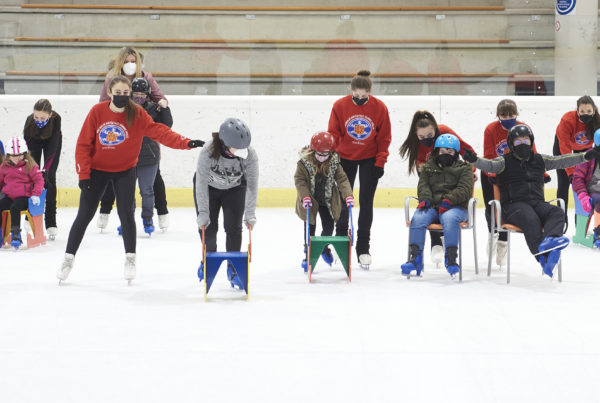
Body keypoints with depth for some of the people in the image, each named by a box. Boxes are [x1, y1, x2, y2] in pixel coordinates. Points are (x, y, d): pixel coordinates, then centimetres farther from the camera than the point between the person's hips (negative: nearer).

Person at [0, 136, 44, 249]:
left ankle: (16, 235, -28)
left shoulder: (30, 165, -3)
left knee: (14, 208, -32)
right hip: (9, 196, 5)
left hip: (24, 197, -5)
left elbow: (39, 180, -6)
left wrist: (35, 194, -18)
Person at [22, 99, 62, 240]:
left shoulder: (56, 119, -39)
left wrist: (45, 170, -45)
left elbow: (52, 147, -38)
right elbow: (27, 147, -29)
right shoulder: (29, 120, -36)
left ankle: (51, 223, -8)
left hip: (52, 141, -1)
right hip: (34, 142, 1)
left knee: (50, 177, -9)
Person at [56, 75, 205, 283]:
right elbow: (83, 144, -10)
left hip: (125, 171, 0)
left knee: (126, 214, -5)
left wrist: (185, 143, -35)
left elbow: (158, 131, -21)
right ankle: (69, 258, 14)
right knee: (84, 215, 2)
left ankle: (130, 259, 13)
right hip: (97, 170, 0)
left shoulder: (137, 114, -13)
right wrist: (83, 174, -13)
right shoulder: (97, 112, -13)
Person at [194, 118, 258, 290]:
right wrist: (203, 212, -31)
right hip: (209, 186, -1)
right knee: (208, 227, 0)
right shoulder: (208, 152, -37)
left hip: (235, 188, 1)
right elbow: (201, 182, -30)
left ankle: (232, 268, 6)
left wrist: (250, 214, -26)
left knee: (233, 227, -6)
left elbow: (252, 184, -24)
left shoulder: (250, 155, -32)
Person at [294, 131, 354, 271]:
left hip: (328, 201, 3)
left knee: (329, 226, 10)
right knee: (310, 228, 3)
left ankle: (324, 247, 38)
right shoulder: (304, 162, -19)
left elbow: (342, 179, -13)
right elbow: (299, 180, -18)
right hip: (310, 201, -3)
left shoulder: (334, 163, -12)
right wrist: (304, 197, -31)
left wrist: (348, 195, -28)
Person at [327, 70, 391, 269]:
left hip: (369, 159, -1)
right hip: (345, 157, 1)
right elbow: (333, 134, -5)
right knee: (343, 200, 8)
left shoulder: (380, 108, -12)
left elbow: (384, 138, -4)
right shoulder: (339, 106, -12)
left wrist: (380, 162, -7)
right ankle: (340, 239, 30)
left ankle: (363, 249, 4)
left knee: (366, 202, -2)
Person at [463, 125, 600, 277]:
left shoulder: (540, 160, 21)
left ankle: (549, 240, -56)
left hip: (537, 203, 5)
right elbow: (489, 165, -9)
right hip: (513, 205, -4)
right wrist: (474, 160, -32)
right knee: (531, 219, -35)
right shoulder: (505, 162, 9)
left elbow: (561, 161, 15)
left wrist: (585, 156, 3)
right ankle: (543, 258, -53)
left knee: (557, 213, -25)